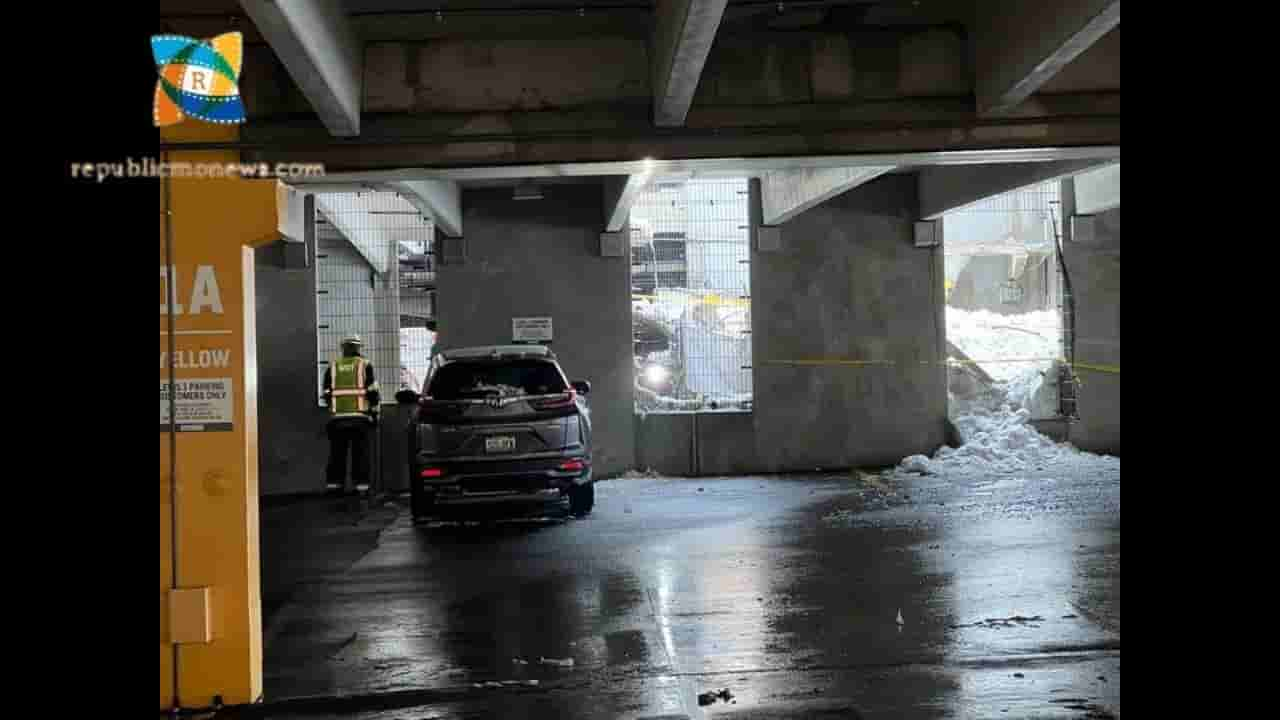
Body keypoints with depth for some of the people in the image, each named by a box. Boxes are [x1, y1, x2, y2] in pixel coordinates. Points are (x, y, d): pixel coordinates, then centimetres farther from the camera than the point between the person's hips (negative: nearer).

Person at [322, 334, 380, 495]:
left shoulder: (332, 366, 10)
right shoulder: (365, 365, 2)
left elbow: (327, 394, 10)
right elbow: (372, 391, -2)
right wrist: (374, 412, 8)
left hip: (338, 417, 2)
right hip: (359, 416, -2)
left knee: (337, 452, 7)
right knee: (360, 452, 1)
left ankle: (334, 483, 7)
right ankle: (360, 483, -3)